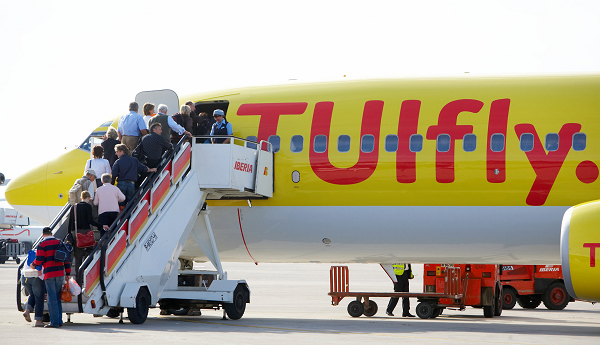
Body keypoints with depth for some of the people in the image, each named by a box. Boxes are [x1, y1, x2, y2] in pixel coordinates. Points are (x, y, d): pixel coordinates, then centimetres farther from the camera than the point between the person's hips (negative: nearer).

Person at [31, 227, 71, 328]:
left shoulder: (42, 245, -4)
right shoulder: (59, 242, 11)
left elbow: (39, 260, -11)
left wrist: (33, 265, 12)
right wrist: (67, 273, 15)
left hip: (49, 274, -5)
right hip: (60, 273, 5)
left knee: (52, 298, -4)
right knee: (57, 298, 15)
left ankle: (54, 322, -7)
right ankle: (59, 320, 15)